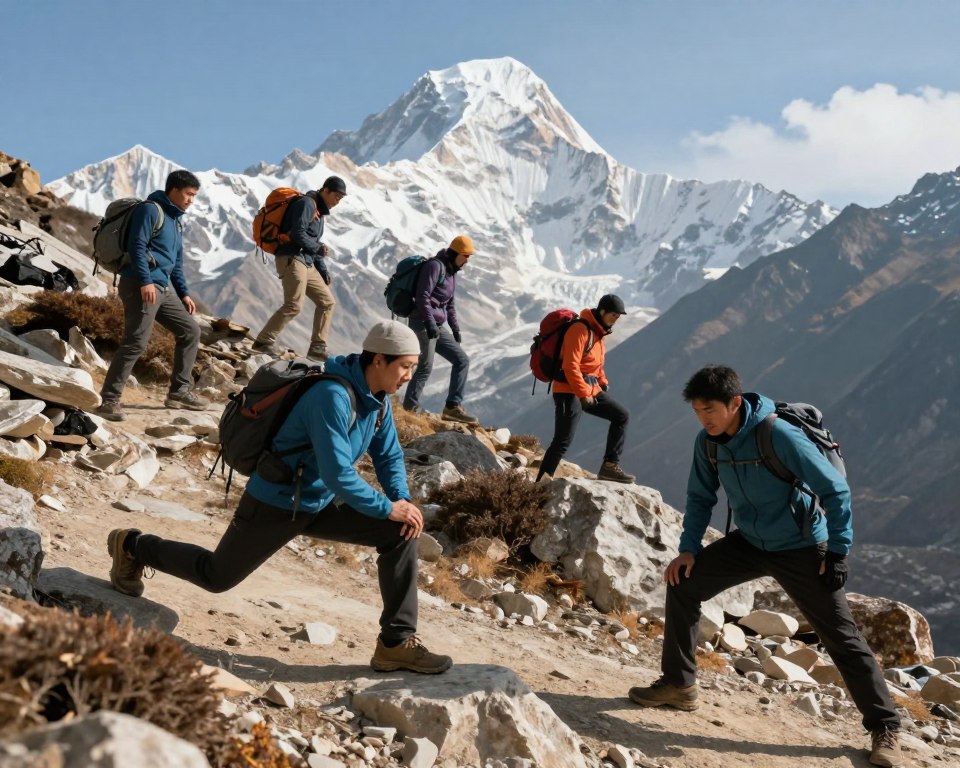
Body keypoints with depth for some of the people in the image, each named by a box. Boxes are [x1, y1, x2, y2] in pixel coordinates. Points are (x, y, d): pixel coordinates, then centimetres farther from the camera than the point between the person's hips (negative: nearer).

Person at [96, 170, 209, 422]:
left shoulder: (176, 220, 22)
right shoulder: (150, 210, -6)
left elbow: (176, 262, 26)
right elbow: (136, 246, -16)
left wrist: (184, 294, 19)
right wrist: (145, 281, -24)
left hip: (164, 288, 10)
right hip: (142, 286, -10)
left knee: (190, 331, 11)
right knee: (135, 343, -16)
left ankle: (179, 392, 19)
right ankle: (108, 401, -13)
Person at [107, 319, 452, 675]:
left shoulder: (378, 398, -3)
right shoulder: (332, 396, -30)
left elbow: (389, 455, 8)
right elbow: (337, 473, -34)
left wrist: (403, 499, -9)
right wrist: (388, 508, -25)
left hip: (319, 506, 8)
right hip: (274, 507, -7)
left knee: (402, 532, -9)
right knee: (217, 576, 12)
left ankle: (397, 643, -4)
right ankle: (132, 546, 38)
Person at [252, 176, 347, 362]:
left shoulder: (319, 210, 23)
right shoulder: (307, 203, -7)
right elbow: (298, 234, -18)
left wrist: (324, 271, 17)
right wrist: (319, 248, -6)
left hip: (307, 263, 10)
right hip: (292, 259, -10)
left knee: (327, 301, 7)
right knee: (294, 305, -18)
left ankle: (317, 347, 8)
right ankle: (264, 341, -9)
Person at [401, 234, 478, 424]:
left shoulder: (451, 272, 19)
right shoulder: (435, 265, -9)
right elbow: (422, 296, -18)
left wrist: (455, 329, 23)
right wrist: (430, 323, -23)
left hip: (437, 326, 10)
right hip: (423, 323, -9)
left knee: (462, 360, 5)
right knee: (426, 367, -15)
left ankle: (453, 407, 3)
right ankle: (409, 408, -11)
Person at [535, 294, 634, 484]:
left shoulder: (598, 331, 13)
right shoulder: (580, 330, -17)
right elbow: (570, 366, -23)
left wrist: (603, 382, 13)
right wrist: (583, 393, -23)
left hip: (591, 390, 10)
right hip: (569, 391, -10)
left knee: (621, 416, 12)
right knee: (562, 441, -12)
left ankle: (610, 466, 12)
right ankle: (541, 484, -8)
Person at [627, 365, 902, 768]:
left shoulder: (778, 435, -28)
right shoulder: (707, 442, -9)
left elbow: (835, 490, -21)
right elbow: (701, 497, 7)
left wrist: (838, 551, -21)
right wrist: (689, 548, -3)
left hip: (801, 549, -6)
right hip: (749, 543, 6)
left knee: (841, 637, -3)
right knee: (682, 584, 0)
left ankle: (885, 729, 11)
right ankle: (679, 684, 14)